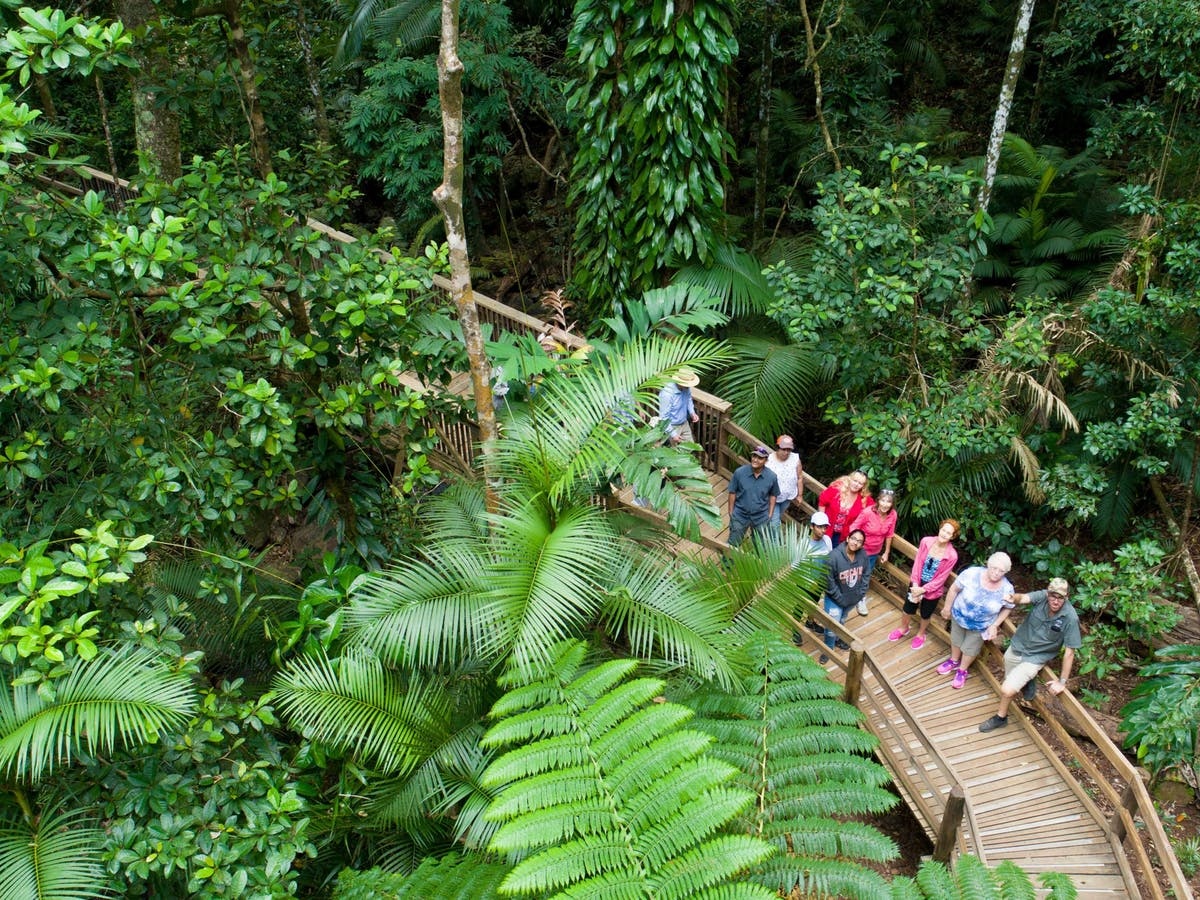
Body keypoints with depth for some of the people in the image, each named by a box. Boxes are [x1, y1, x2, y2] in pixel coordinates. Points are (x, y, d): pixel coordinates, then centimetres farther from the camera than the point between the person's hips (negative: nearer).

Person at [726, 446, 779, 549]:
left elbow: (773, 495, 2)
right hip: (740, 514, -1)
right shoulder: (739, 472, -20)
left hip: (761, 517, 1)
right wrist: (731, 512, -2)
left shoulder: (771, 477, -16)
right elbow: (732, 493, -7)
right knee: (733, 544, 13)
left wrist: (770, 514, 1)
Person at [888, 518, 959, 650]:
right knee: (908, 608, 22)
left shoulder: (952, 555, -27)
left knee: (925, 615, 21)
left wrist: (923, 590, -20)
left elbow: (941, 578, -19)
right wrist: (915, 584, -16)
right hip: (917, 583, 2)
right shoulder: (926, 541, -20)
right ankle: (904, 628, 52)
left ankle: (920, 634, 51)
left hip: (933, 589, -2)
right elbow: (917, 563, -11)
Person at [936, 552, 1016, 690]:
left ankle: (962, 670, 49)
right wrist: (947, 608, -6)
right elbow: (954, 589, -16)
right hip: (959, 616, 1)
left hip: (981, 626, -1)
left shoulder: (1007, 589, -27)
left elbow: (1007, 608, -7)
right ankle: (954, 661, 56)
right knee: (956, 640, 27)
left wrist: (995, 626, -11)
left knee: (970, 648, 21)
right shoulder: (972, 574, -32)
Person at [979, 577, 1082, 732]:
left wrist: (1062, 682, -14)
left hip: (1034, 658, -4)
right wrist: (1013, 598, -61)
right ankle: (1027, 682, 47)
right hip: (1015, 648, 4)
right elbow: (1023, 598, -37)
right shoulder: (1041, 597, -18)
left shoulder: (1070, 618, -25)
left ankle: (1000, 718, 15)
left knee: (1007, 690, -12)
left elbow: (1069, 652, -18)